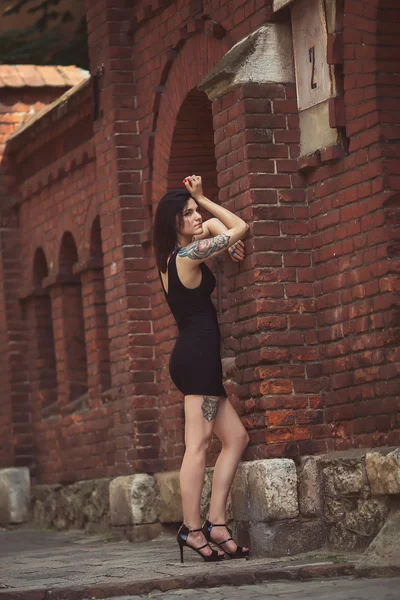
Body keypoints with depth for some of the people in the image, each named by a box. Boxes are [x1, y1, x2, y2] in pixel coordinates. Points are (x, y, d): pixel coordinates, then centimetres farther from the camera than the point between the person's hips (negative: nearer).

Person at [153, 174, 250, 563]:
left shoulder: (171, 258, 18)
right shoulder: (189, 253, -9)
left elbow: (214, 224, 33)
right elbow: (241, 226, -1)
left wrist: (227, 240, 12)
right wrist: (202, 197, 5)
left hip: (190, 356, 10)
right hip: (199, 354, -10)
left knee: (236, 437, 8)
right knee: (198, 442, -13)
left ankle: (215, 523, 1)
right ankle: (193, 528, -17)